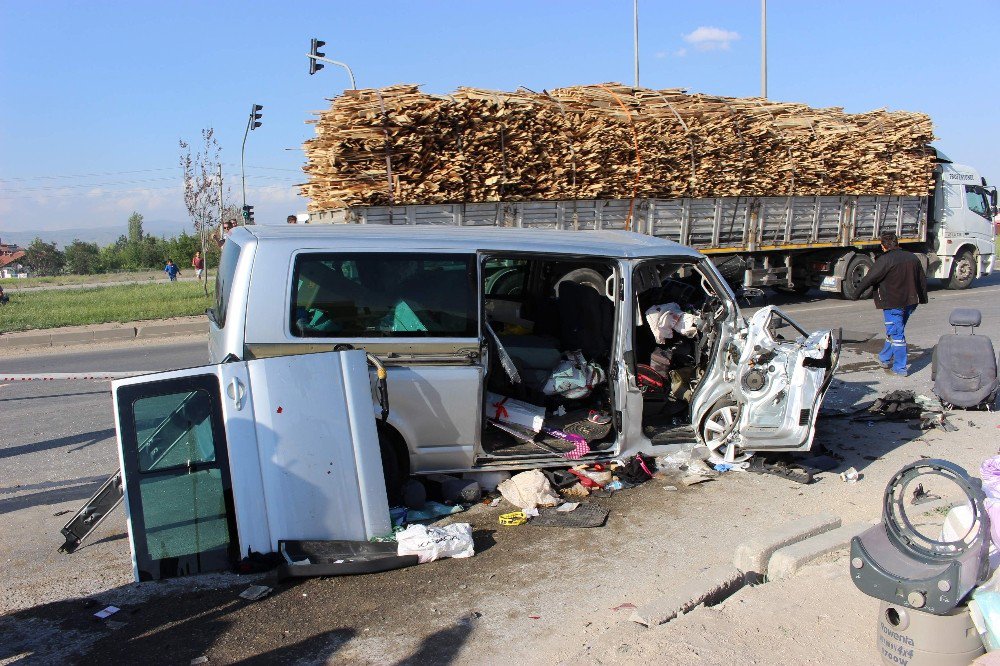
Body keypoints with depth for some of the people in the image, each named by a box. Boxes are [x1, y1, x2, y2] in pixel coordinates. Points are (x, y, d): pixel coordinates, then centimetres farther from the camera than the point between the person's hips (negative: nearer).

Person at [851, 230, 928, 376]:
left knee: (896, 334, -2)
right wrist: (922, 298, 28)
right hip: (910, 302, 8)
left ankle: (900, 368, 0)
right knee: (896, 331, 20)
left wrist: (857, 293, 0)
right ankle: (885, 358, 34)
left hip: (892, 304, -7)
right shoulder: (912, 258, 8)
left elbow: (870, 279, -13)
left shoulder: (885, 260, -15)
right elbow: (922, 279, 17)